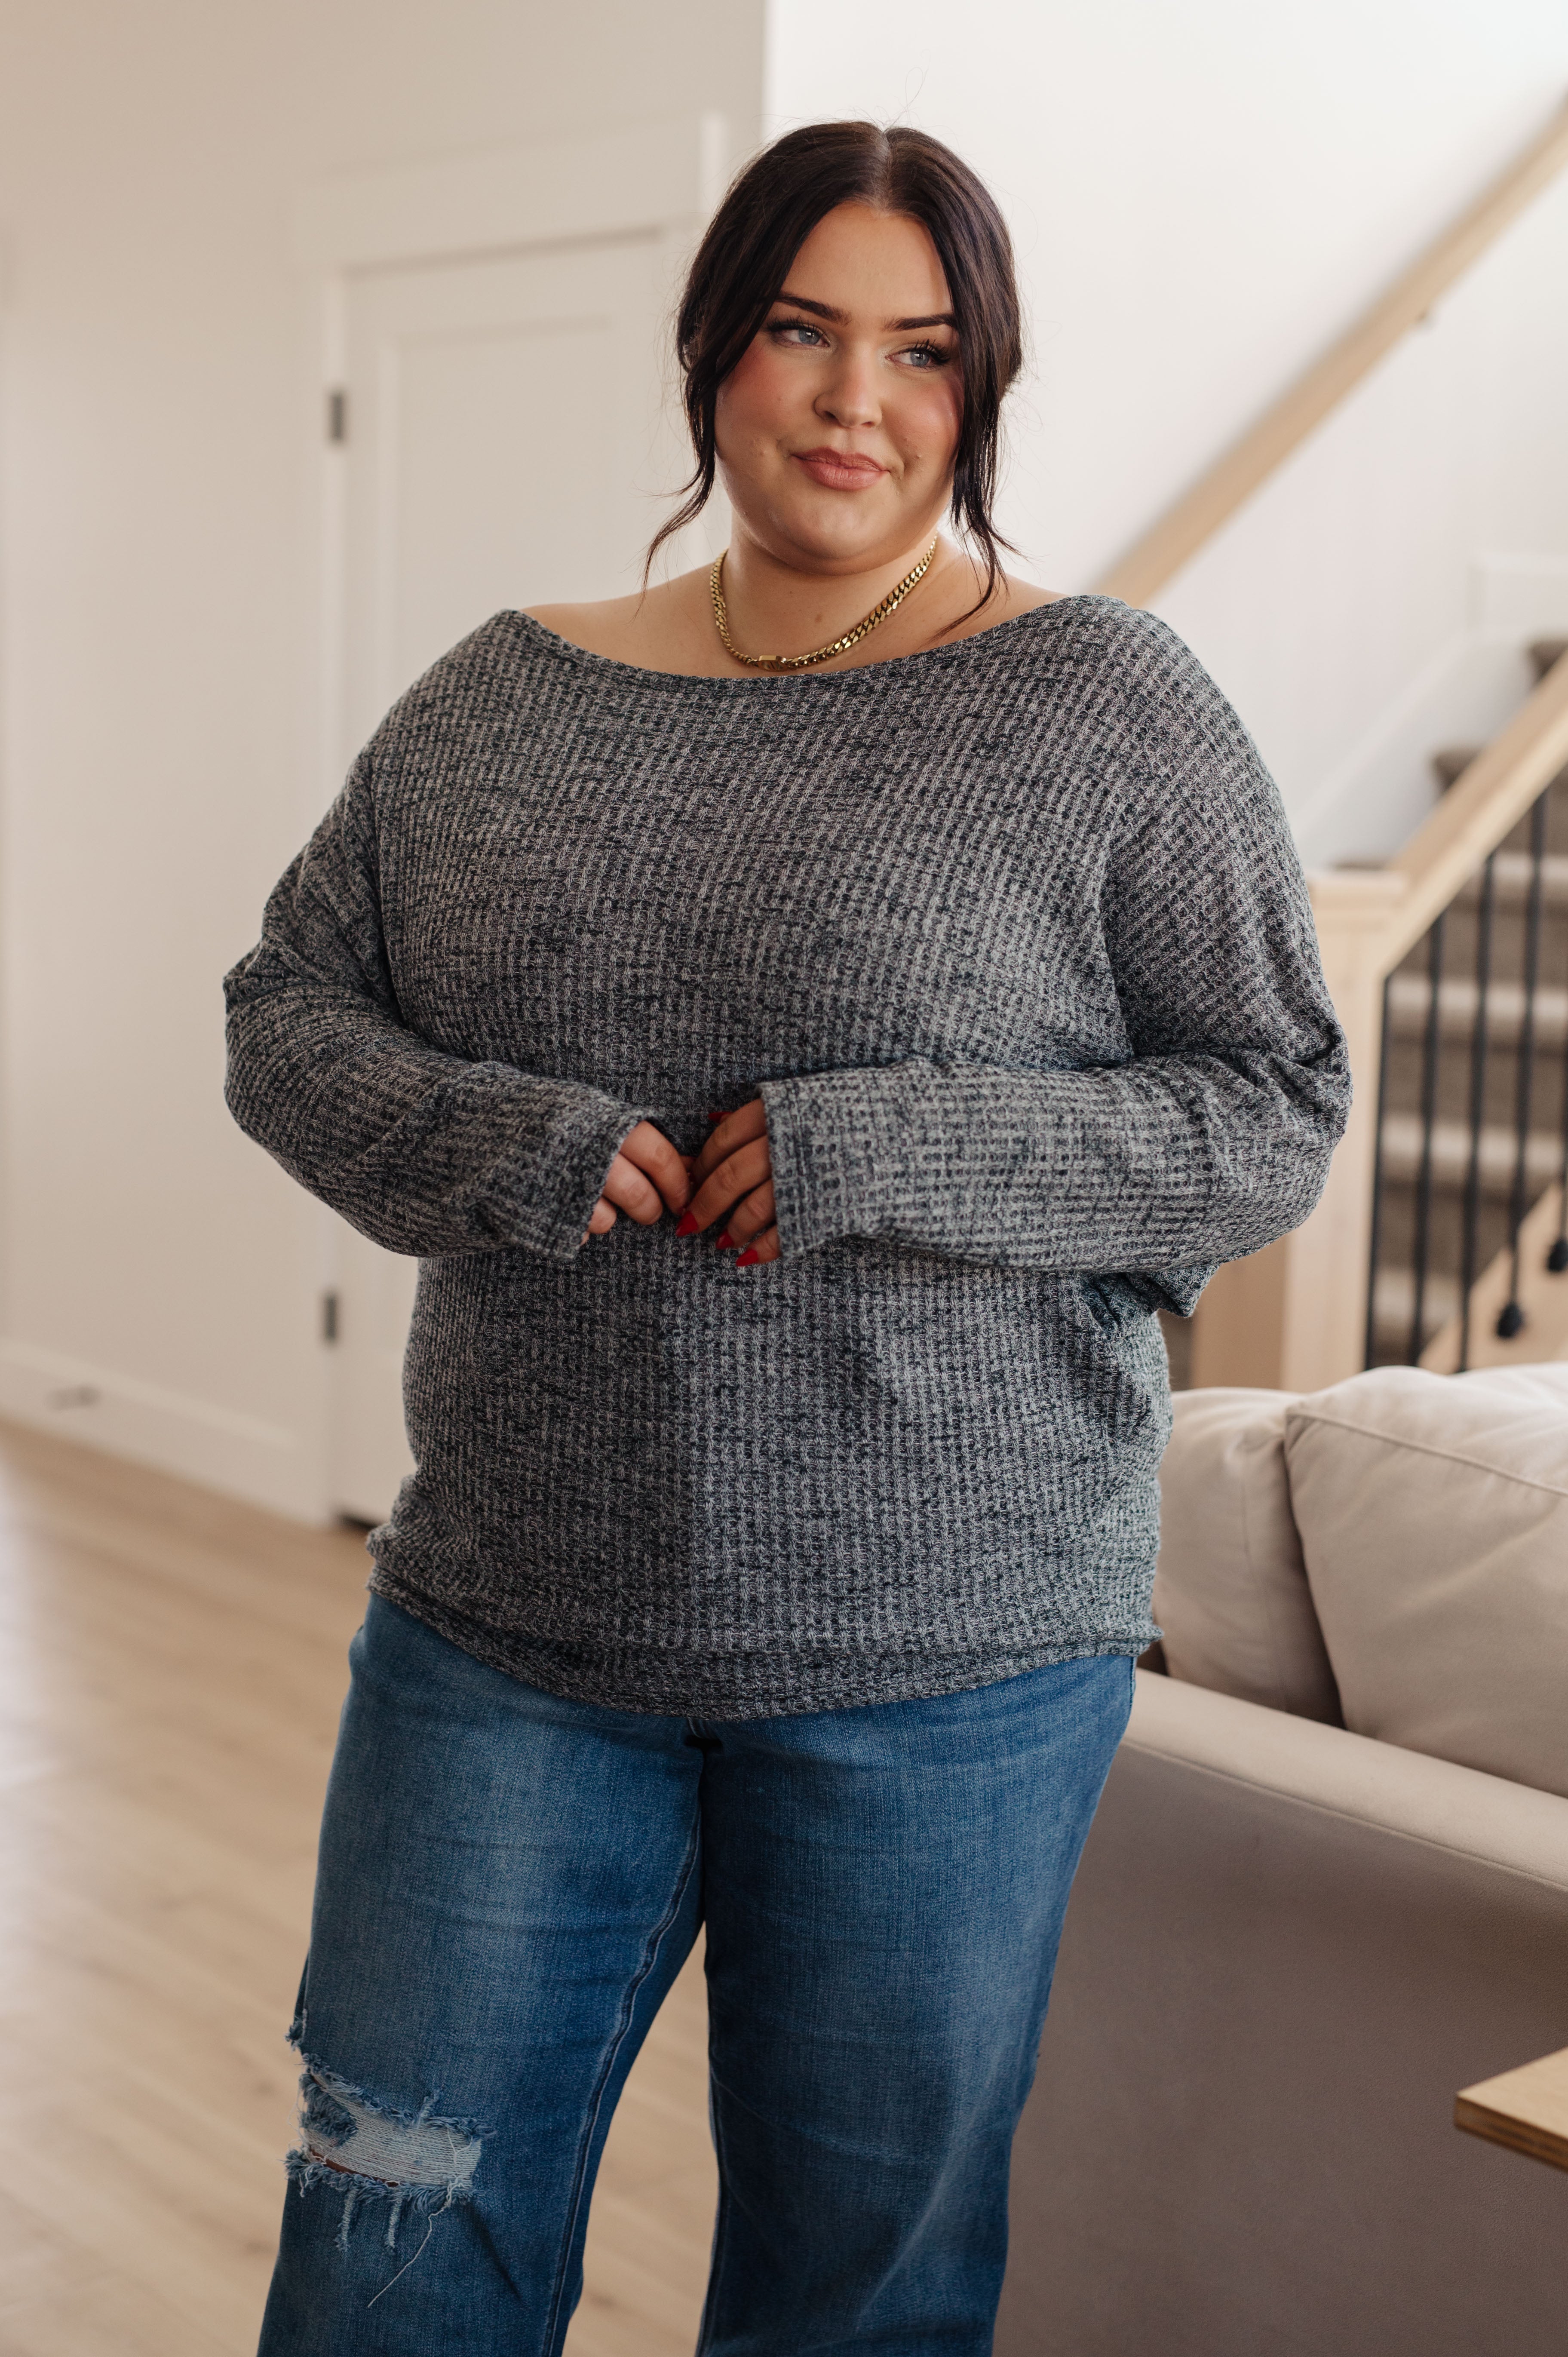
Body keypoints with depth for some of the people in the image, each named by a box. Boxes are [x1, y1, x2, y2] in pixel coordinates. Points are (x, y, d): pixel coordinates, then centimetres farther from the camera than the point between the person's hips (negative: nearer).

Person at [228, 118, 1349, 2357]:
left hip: (945, 1654, -2)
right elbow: (285, 1013, 10)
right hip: (509, 1615, 3)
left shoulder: (1110, 707, -4)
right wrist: (498, 1145, -11)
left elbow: (1276, 1112, -6)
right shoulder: (500, 701, 7)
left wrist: (887, 1153, -19)